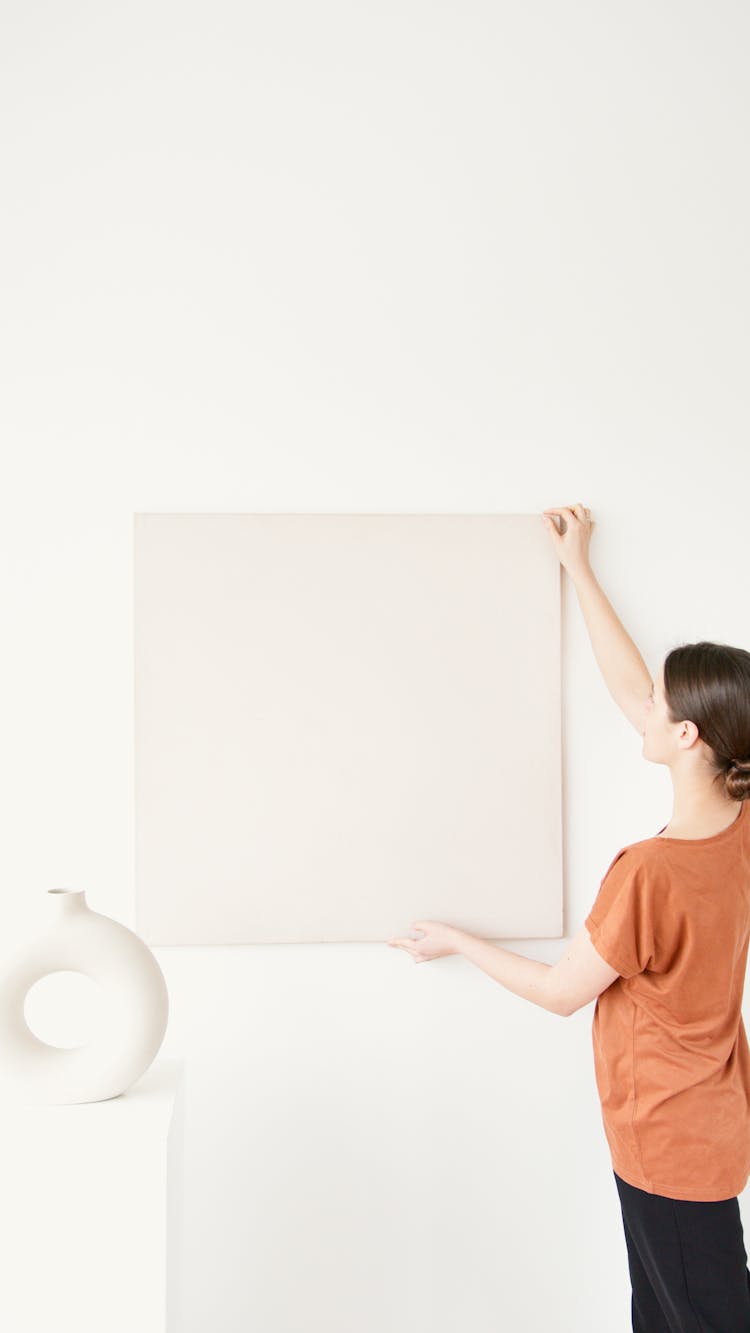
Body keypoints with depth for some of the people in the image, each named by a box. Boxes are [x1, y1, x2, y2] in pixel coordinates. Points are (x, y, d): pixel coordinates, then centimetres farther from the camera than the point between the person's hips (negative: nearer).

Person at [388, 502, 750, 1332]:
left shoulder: (650, 873, -32)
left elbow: (563, 991, -16)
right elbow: (628, 689, 2)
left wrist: (456, 942, -1)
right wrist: (579, 570, 9)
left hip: (672, 1139, -8)